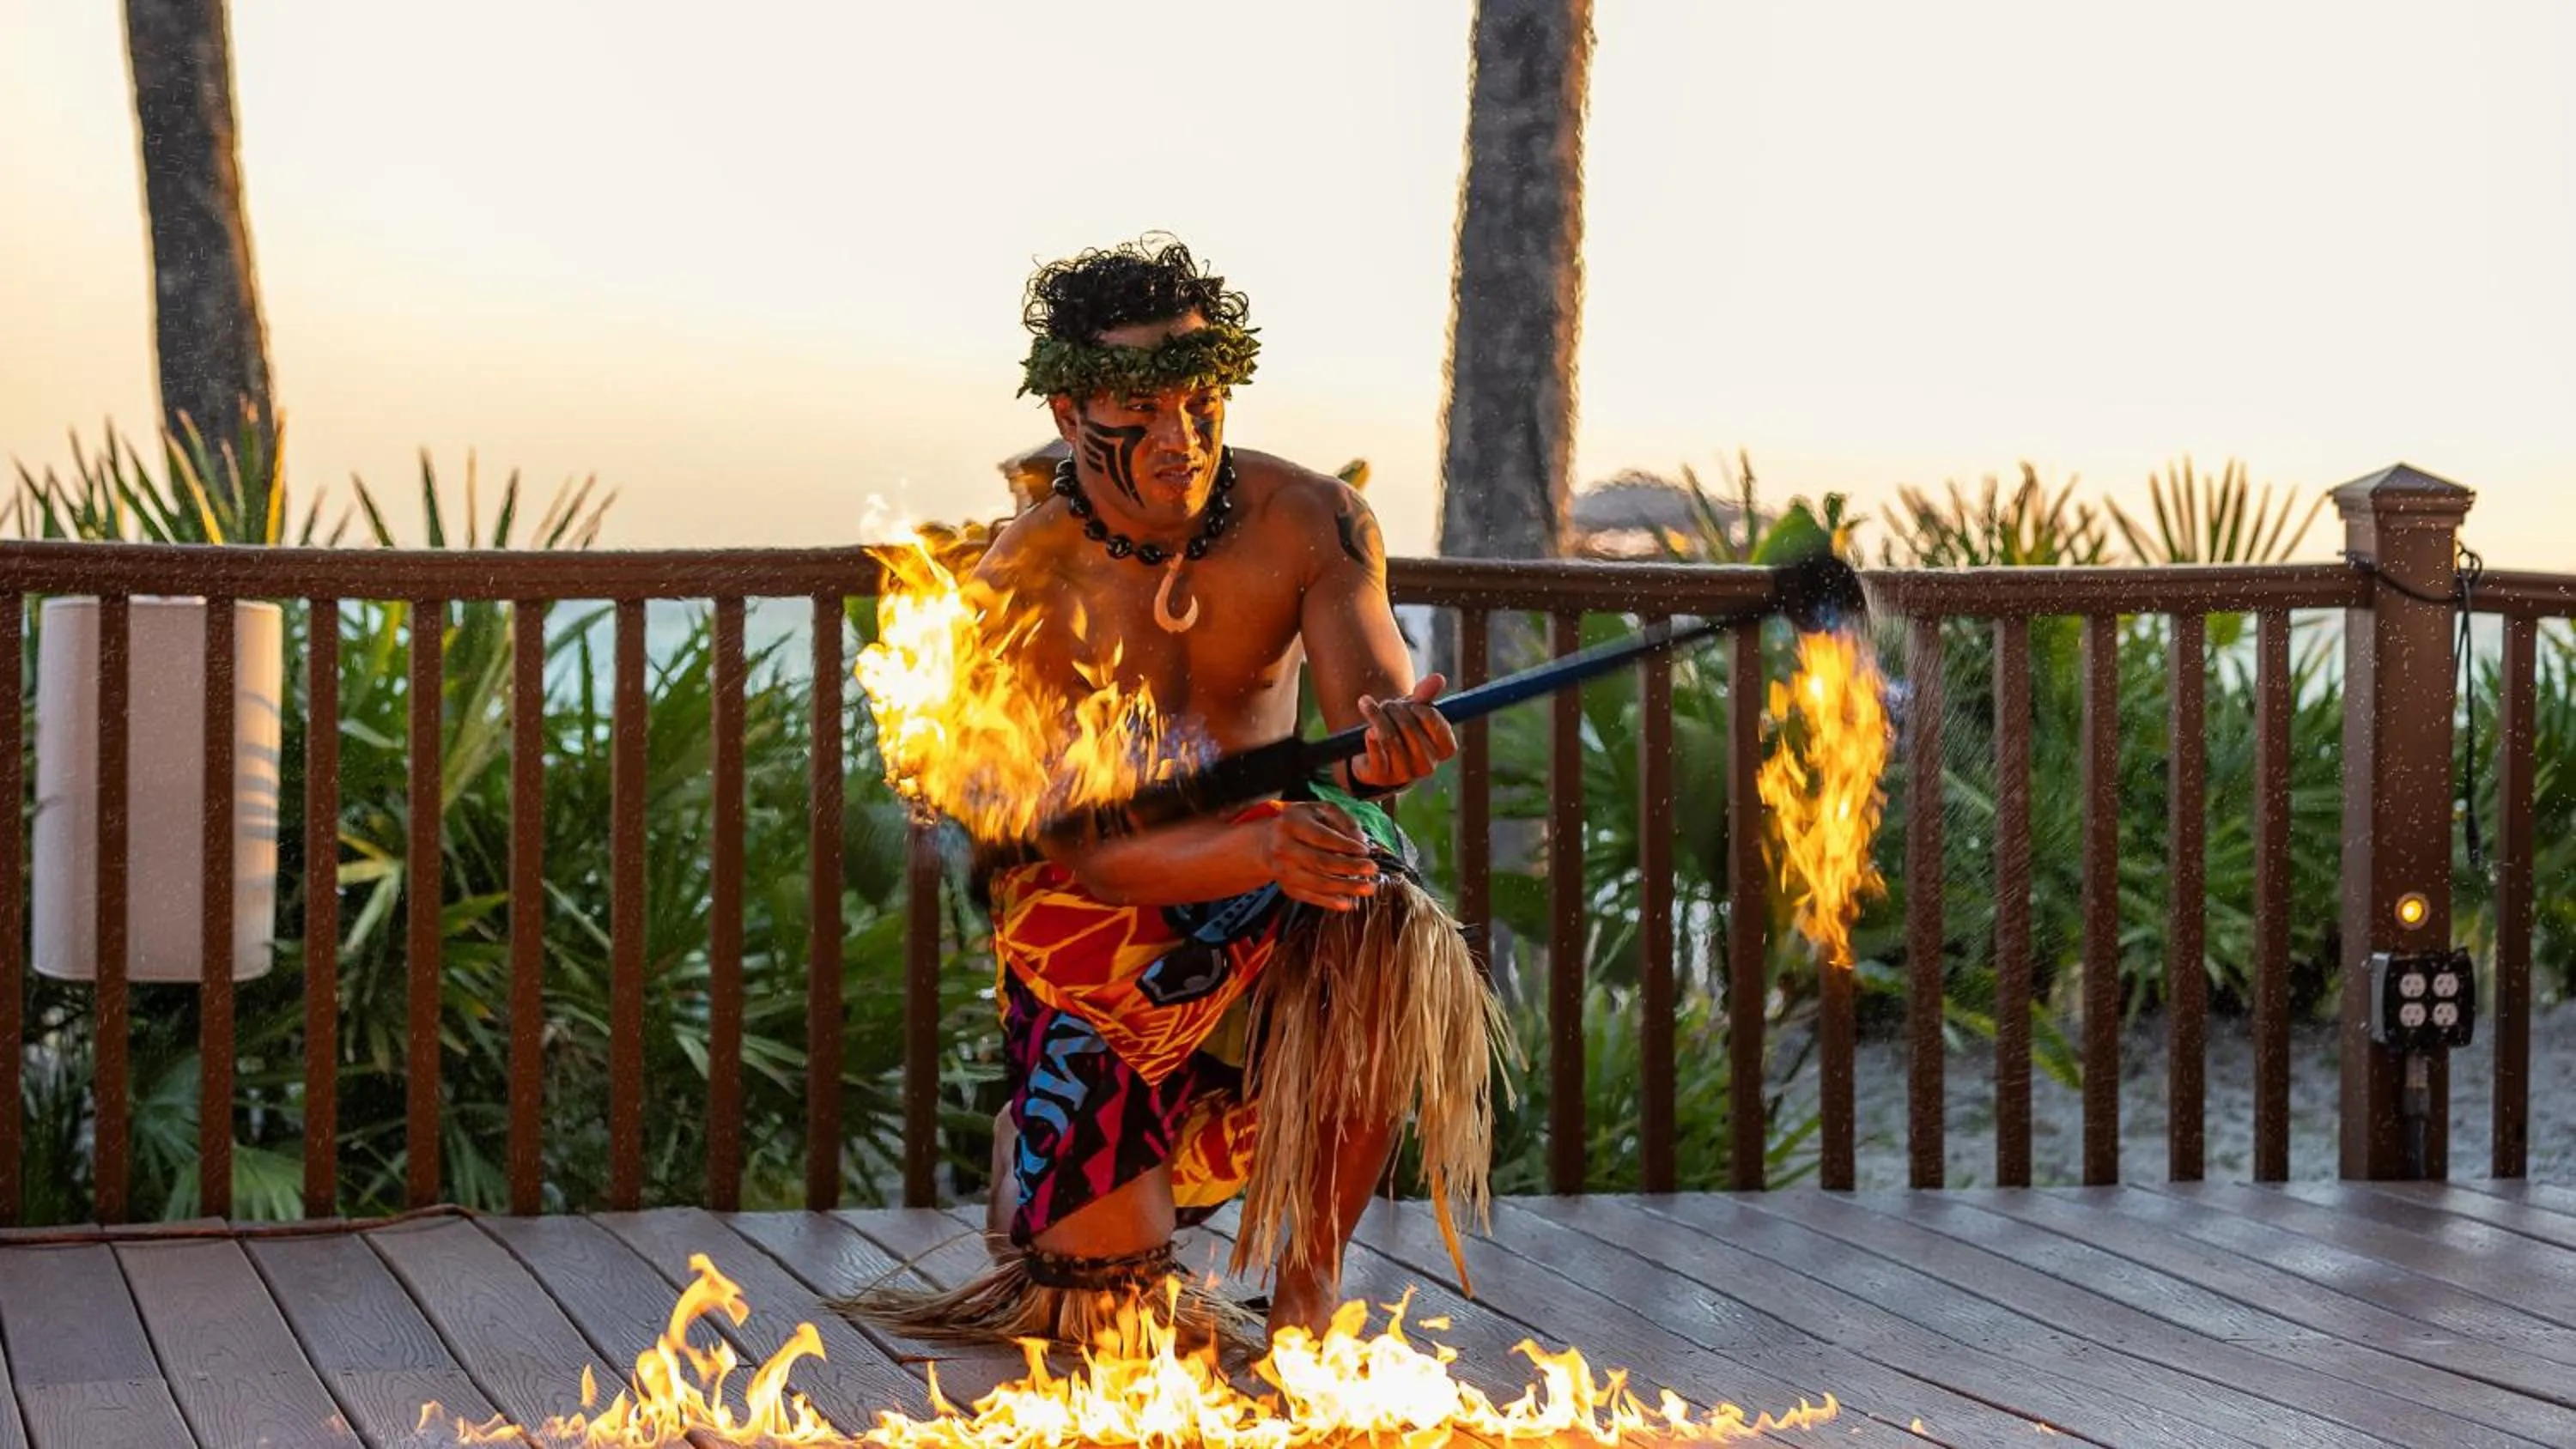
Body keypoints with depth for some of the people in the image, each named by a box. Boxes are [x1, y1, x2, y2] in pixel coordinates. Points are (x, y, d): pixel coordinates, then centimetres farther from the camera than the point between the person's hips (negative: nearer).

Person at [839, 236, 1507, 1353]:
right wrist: (1258, 850, -45)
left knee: (1387, 936, -37)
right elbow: (1087, 853, -25)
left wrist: (1387, 749, -52)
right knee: (1104, 1312, -7)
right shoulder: (1023, 589, -21)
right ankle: (1035, 1148, 31)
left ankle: (1308, 1274, -16)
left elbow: (1370, 707, -25)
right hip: (1095, 930, -1)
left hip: (1278, 883, 2)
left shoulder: (1311, 522, -14)